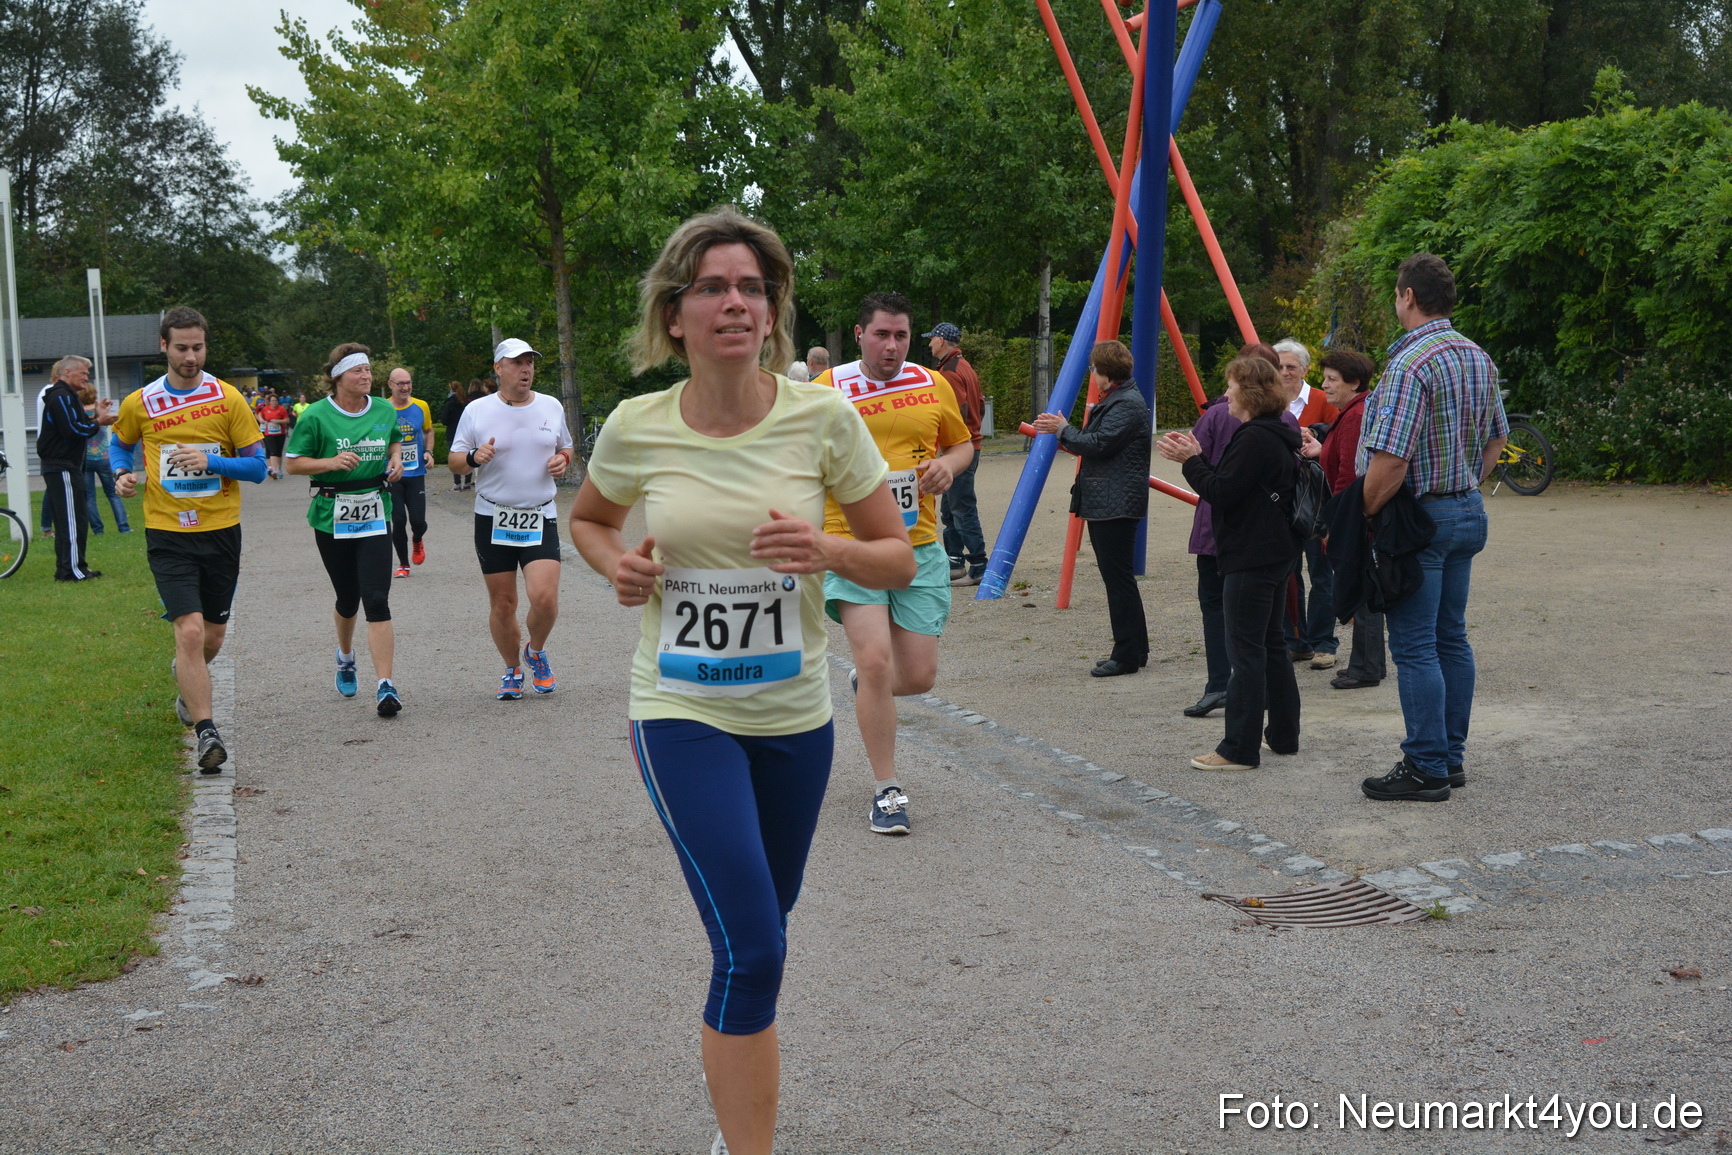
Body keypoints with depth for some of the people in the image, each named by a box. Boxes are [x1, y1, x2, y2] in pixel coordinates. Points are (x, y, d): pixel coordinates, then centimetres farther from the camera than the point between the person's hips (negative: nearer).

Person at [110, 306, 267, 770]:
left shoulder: (228, 398, -2)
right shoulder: (139, 404, 1)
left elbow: (257, 466, -1)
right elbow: (120, 444, 21)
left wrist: (212, 462, -17)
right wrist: (122, 474, 0)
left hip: (221, 531, 2)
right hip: (167, 535, -1)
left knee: (212, 636, 14)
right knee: (190, 631, -16)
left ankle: (185, 675, 49)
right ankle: (205, 732, -11)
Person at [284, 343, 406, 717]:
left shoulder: (384, 410, 6)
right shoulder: (316, 416, -6)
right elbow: (294, 463, -4)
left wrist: (396, 459, 4)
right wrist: (333, 462, -19)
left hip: (375, 513, 1)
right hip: (332, 515, -1)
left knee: (376, 599, -11)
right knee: (348, 598, 12)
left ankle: (385, 686, -14)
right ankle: (345, 656, 45)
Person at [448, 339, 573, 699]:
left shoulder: (551, 406, 8)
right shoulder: (476, 410, 1)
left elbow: (566, 448, 21)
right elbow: (454, 461, 5)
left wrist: (563, 460, -2)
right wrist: (474, 457, -17)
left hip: (540, 517, 1)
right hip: (493, 518, -1)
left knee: (544, 598, -15)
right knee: (502, 604, 4)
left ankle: (536, 652, 16)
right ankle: (512, 671, 26)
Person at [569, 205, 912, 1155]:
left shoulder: (822, 416, -10)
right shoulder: (636, 428, -8)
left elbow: (898, 561, -3)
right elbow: (588, 519, 14)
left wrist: (826, 551, -23)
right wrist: (615, 566, -8)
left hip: (794, 715, 2)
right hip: (681, 712, -2)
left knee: (762, 923, 20)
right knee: (751, 949, -12)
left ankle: (730, 1066, 50)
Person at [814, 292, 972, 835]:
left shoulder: (933, 386, 7)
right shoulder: (828, 389, -3)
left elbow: (962, 443, 20)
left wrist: (948, 464, -1)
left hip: (919, 547, 3)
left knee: (919, 676, 1)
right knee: (876, 659, -15)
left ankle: (866, 684, 40)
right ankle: (887, 791, 2)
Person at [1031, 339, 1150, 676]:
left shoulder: (1128, 404, -15)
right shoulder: (1114, 401, 19)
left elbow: (1098, 445, -21)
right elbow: (1094, 444, 20)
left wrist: (1063, 430, -8)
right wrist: (1060, 430, 13)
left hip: (1117, 505, -11)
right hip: (1104, 505, 11)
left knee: (1119, 578, -8)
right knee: (1118, 577, 13)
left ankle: (1127, 655, -4)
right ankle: (1135, 650, 20)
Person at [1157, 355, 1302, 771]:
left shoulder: (1255, 439, -19)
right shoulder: (1278, 435, 15)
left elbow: (1222, 492, -22)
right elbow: (1230, 484, 15)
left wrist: (1192, 461, -9)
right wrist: (1197, 457, 8)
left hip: (1250, 560, -11)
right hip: (1275, 553, 11)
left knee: (1246, 651, -7)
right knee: (1271, 646, 17)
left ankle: (1240, 749, -3)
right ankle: (1283, 734, 25)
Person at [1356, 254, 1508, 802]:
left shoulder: (1409, 365, -20)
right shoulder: (1478, 358, 9)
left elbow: (1390, 463, -25)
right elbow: (1496, 438, 19)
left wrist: (1362, 518, -13)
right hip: (1469, 511, 9)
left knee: (1414, 647, -3)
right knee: (1451, 638, 15)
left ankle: (1426, 769, 1)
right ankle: (1451, 757, 22)